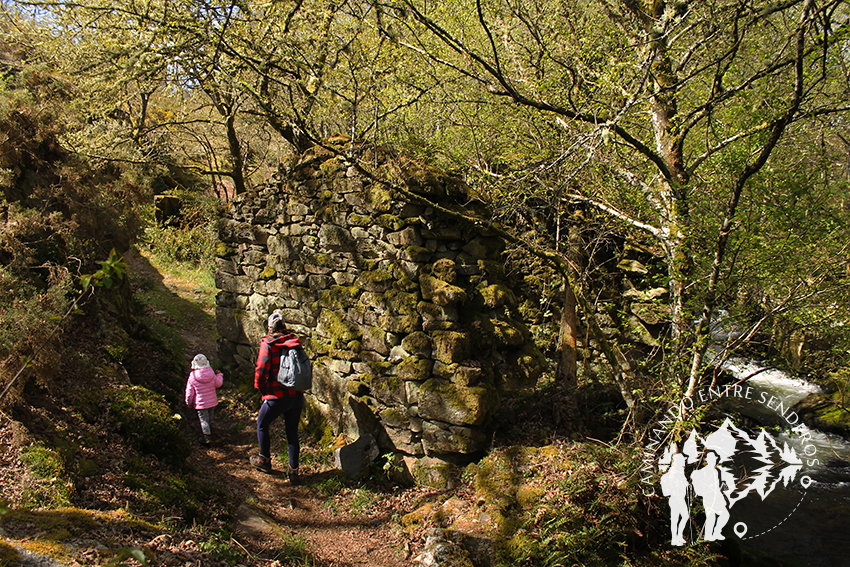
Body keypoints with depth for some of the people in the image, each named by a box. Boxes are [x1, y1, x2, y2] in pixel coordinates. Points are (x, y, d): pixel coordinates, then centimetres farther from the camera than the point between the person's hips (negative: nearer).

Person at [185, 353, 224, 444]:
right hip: (212, 402, 4)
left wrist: (189, 402, 7)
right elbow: (218, 384, 6)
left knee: (204, 420, 5)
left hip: (201, 403, -4)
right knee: (210, 419, 20)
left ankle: (207, 437, 4)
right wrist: (220, 375, 26)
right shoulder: (211, 374, -11)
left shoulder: (192, 377, -18)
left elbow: (189, 392, -9)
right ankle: (210, 434, 35)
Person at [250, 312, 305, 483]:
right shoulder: (295, 342, 5)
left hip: (278, 396, -5)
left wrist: (259, 386, 5)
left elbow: (261, 369, -13)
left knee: (262, 425, 20)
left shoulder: (268, 344, -10)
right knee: (292, 432, 14)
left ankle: (264, 460, 31)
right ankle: (293, 470, 17)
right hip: (297, 395, 5)